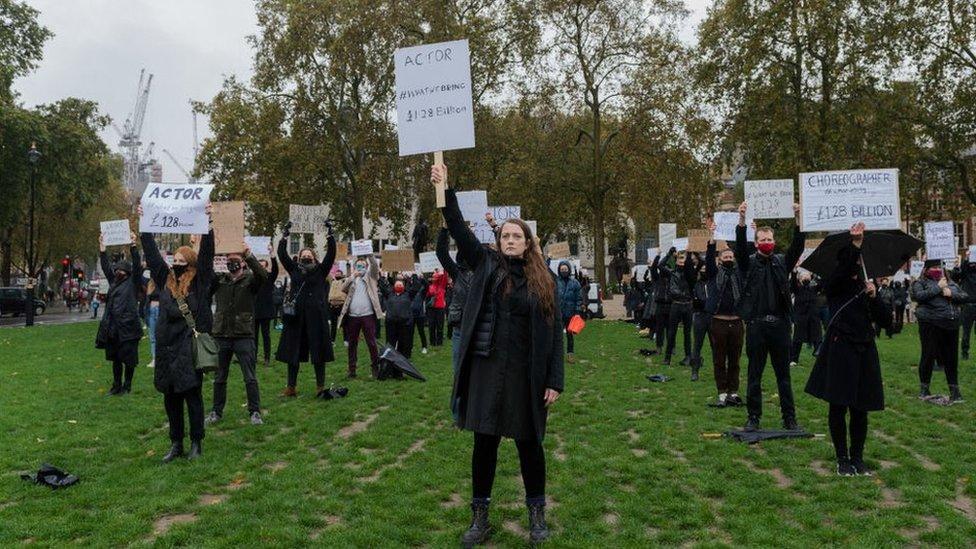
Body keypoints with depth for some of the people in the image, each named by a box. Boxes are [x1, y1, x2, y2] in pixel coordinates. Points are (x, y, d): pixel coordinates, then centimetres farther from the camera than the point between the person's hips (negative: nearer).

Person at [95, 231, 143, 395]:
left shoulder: (133, 282, -1)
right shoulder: (114, 281, 16)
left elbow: (137, 265, -12)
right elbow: (106, 266, 18)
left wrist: (133, 246, -21)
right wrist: (102, 248, 10)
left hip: (128, 326, -6)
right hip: (112, 326, 7)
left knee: (128, 358, 0)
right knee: (115, 358, 12)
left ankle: (127, 386, 11)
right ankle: (116, 385, 21)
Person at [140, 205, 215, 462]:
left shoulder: (199, 282, -1)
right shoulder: (165, 279, 11)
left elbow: (207, 252, -10)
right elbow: (151, 252, 13)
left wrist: (207, 222, -17)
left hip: (190, 347, -5)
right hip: (167, 347, 5)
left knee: (192, 395, 3)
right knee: (171, 397, 10)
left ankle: (196, 443, 14)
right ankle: (176, 444, 22)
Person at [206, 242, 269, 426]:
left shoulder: (250, 279, -3)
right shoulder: (219, 280, 8)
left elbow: (263, 276, -22)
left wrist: (249, 255, -31)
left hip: (244, 336, -3)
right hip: (221, 335, 4)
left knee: (250, 378, 1)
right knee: (220, 377, 14)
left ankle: (255, 412, 10)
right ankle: (216, 411, 26)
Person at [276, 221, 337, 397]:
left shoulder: (321, 271, 7)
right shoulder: (294, 270, 11)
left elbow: (331, 254, 0)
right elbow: (282, 255, 10)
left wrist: (330, 234, -2)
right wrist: (285, 235, 8)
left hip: (316, 317, -2)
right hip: (295, 316, 2)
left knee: (318, 351, 2)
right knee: (292, 351, 6)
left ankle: (320, 386, 10)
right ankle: (291, 387, 13)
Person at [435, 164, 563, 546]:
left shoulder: (543, 280, 3)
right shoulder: (487, 265, 6)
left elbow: (555, 333, 1)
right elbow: (459, 232, -5)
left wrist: (555, 381, -5)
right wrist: (445, 191, -16)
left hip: (526, 374, -1)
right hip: (486, 369, 1)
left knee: (529, 443, 9)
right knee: (484, 442, 6)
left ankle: (537, 513, 27)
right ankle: (480, 517, 20)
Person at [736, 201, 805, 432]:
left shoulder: (782, 262, 10)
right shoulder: (749, 263, 4)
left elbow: (797, 247, -3)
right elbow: (740, 247, -13)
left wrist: (799, 220, -15)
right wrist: (742, 220, -26)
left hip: (779, 324, 2)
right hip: (756, 324, -2)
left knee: (783, 374, 8)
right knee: (754, 375, 4)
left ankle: (789, 418, 15)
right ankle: (753, 417, 12)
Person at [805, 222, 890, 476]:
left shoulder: (867, 288, 15)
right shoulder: (835, 286, 1)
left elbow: (887, 321, 8)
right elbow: (844, 270, -23)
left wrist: (874, 297, -5)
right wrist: (855, 244, -32)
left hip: (864, 350, 4)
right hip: (839, 349, -4)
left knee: (860, 409, 7)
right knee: (838, 407, -1)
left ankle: (857, 457, 20)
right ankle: (842, 459, 11)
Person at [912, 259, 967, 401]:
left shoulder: (950, 283, 17)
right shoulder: (921, 283, 3)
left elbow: (966, 297, 12)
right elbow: (918, 296, -15)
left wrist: (951, 294, -6)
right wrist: (938, 287, -13)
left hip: (951, 324, 4)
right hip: (930, 324, -4)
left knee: (952, 357, 8)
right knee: (928, 356, 1)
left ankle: (954, 389, 17)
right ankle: (924, 388, 15)